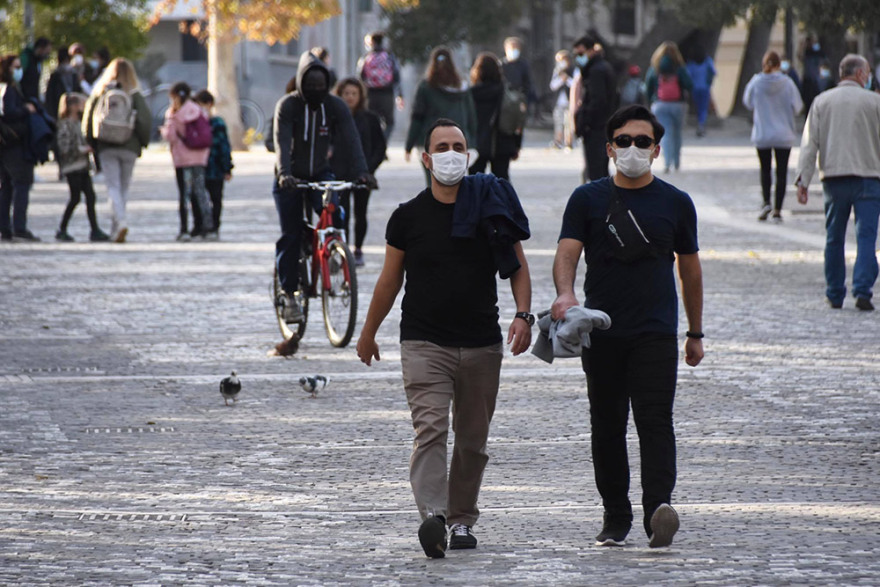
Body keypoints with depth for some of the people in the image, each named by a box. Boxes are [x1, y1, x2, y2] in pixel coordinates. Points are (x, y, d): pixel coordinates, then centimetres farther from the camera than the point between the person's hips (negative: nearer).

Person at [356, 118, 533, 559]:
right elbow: (390, 280, 13)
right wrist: (368, 335, 19)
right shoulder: (408, 217, 3)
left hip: (482, 345, 2)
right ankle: (432, 516, -33)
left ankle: (462, 519, 21)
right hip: (424, 344, -2)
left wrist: (523, 315, -9)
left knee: (473, 439, 8)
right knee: (430, 429, -18)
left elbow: (518, 267, 7)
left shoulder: (492, 206, 4)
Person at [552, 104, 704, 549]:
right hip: (601, 333, 1)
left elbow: (690, 269, 16)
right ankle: (615, 519, 18)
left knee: (655, 421, -15)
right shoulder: (588, 199, 6)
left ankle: (659, 507, -28)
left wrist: (695, 333, 18)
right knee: (607, 428, 7)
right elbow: (567, 252, -6)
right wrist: (565, 294, -27)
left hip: (656, 333, -1)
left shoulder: (675, 203, 8)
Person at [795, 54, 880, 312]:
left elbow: (809, 143, 2)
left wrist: (803, 179, 0)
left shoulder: (821, 101, 7)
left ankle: (835, 294, 15)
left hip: (833, 177, 3)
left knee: (834, 238, 11)